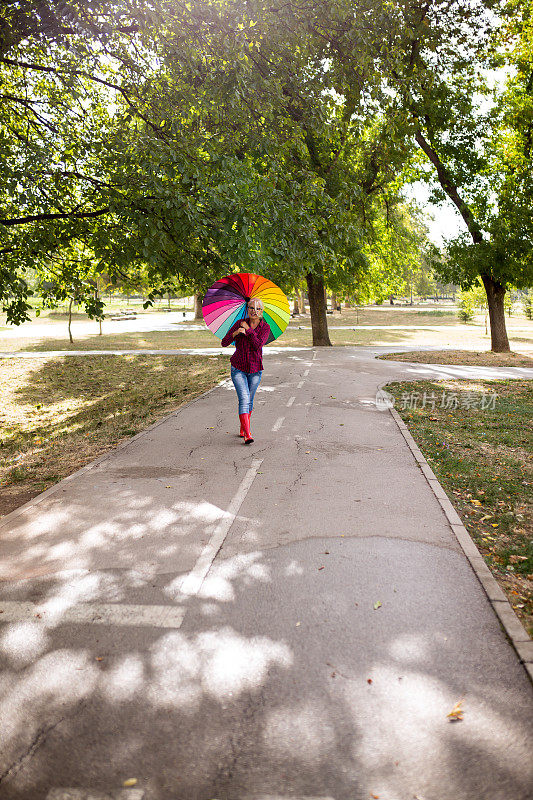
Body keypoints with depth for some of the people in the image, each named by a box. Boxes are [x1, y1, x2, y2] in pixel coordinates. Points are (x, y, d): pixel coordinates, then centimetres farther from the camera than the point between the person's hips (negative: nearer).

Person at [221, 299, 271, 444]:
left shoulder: (265, 327, -2)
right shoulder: (240, 323, -1)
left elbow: (258, 345, -18)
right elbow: (224, 343, -7)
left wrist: (248, 329, -13)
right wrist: (236, 332, -23)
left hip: (255, 369, 2)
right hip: (238, 368, -1)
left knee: (249, 400, 12)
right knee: (244, 399, -14)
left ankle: (243, 430, 31)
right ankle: (247, 435, -18)